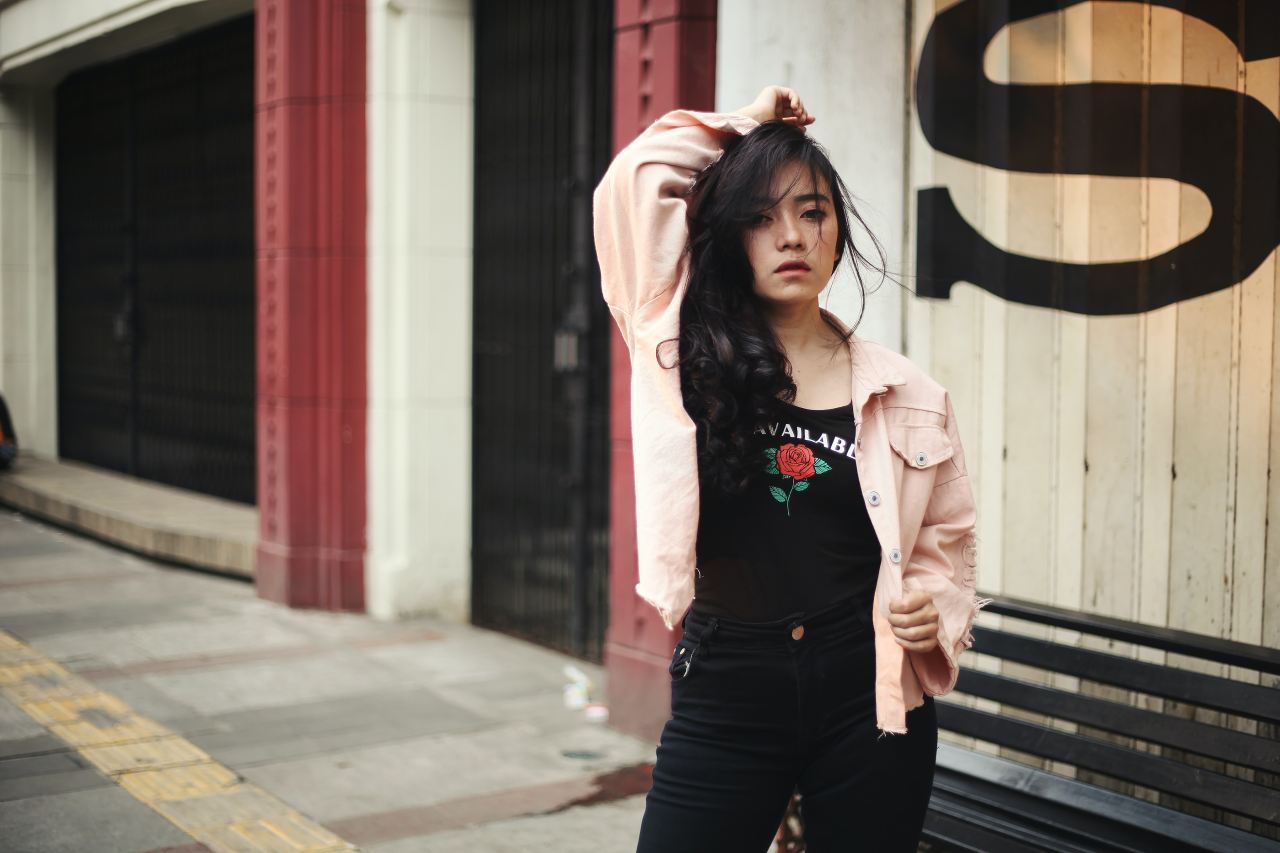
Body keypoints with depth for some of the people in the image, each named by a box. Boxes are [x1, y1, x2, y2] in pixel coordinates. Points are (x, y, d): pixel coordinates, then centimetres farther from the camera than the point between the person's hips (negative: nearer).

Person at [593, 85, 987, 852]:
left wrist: (933, 611, -6)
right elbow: (634, 185, -5)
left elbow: (946, 544, 14)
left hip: (868, 701, 1)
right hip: (723, 700, -1)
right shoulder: (689, 356, 1)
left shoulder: (905, 394, 3)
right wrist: (741, 125, 7)